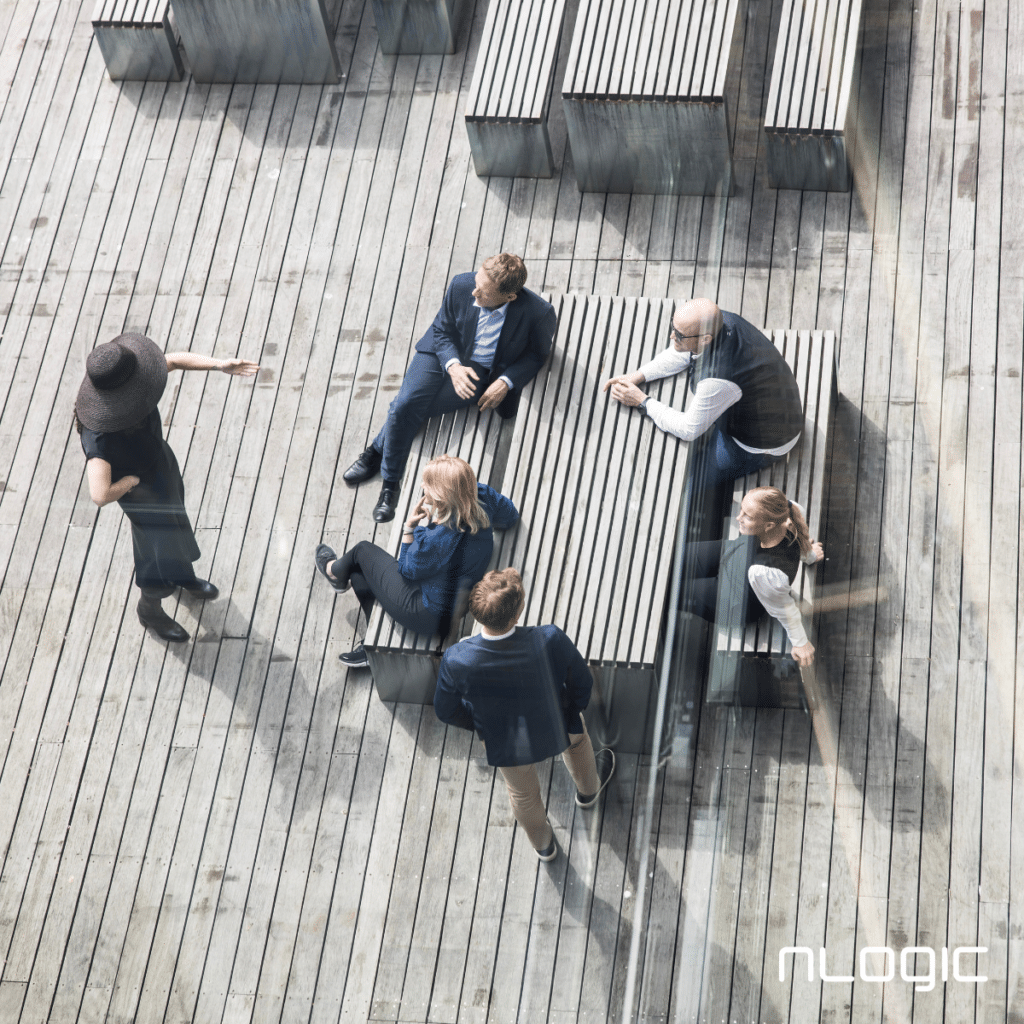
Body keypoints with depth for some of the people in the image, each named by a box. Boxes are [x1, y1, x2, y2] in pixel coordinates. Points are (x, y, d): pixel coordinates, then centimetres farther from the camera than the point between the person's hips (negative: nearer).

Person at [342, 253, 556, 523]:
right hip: (446, 355, 3)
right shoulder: (461, 286, -19)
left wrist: (506, 382, -19)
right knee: (405, 404, -20)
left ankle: (377, 452, 10)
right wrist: (453, 366, -20)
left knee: (408, 408, -19)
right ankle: (389, 487, 1)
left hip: (484, 373, -2)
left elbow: (537, 353, -5)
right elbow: (442, 330, -2)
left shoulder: (538, 313, -26)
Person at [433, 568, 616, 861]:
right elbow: (581, 684, -19)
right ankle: (589, 790, 71)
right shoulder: (550, 641, -40)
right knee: (577, 740, 39)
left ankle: (543, 845, 64)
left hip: (506, 746, 0)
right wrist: (573, 715, 4)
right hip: (556, 729, 0)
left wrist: (481, 725, 5)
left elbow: (447, 711, -17)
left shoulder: (457, 661, -38)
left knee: (523, 795, 33)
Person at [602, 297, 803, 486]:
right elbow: (681, 355, 4)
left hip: (763, 444, -8)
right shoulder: (725, 322, -16)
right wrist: (637, 376, -5)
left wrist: (642, 401, -17)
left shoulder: (718, 378, -41)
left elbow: (688, 430, -26)